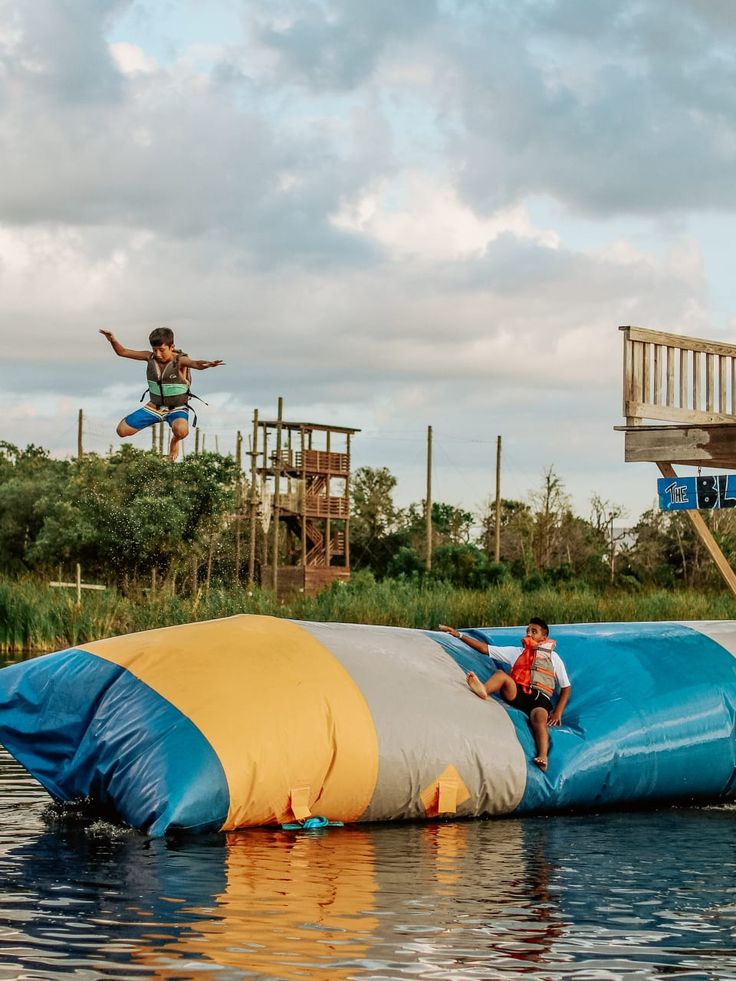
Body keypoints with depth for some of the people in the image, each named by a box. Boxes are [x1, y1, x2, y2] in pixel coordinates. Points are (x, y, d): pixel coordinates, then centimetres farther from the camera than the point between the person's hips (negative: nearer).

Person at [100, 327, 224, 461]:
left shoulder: (180, 360, -22)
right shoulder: (150, 357, -9)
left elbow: (196, 364, -44)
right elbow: (122, 352, -4)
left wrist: (207, 364, -68)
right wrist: (113, 340, -26)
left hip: (177, 409, -4)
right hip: (155, 406, 5)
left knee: (181, 430, -39)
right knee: (122, 430, -4)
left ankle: (175, 441, 2)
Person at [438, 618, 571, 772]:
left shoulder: (553, 657, 22)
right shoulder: (516, 652, 27)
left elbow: (566, 687, 17)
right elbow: (485, 648, 24)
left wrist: (558, 712, 0)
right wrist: (459, 635, 15)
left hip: (540, 698, -2)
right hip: (516, 694, 2)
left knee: (539, 718, -37)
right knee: (500, 674, -27)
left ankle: (543, 757, -61)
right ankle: (483, 690, -61)